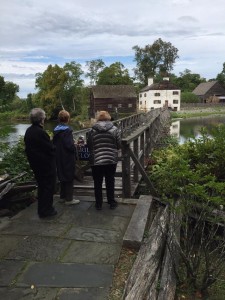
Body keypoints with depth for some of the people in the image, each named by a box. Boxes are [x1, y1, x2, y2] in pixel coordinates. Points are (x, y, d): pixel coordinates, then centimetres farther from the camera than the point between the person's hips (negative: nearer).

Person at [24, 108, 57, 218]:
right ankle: (46, 210, 12)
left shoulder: (28, 131, 5)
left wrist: (32, 160, 17)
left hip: (35, 164, 9)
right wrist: (53, 154, 1)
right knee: (48, 187, 4)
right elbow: (50, 148, -20)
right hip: (46, 164, -9)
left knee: (42, 186, 20)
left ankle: (41, 209, 30)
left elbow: (28, 148, 12)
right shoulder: (40, 132, -23)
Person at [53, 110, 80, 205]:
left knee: (62, 176, 18)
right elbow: (70, 145, -22)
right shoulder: (67, 130, -17)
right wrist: (74, 149, -4)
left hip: (59, 158, 8)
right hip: (68, 158, -8)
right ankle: (69, 199, 8)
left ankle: (62, 197, 27)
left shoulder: (56, 130, 7)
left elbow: (54, 144, 11)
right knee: (69, 177, 2)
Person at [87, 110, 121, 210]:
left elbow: (88, 146, 3)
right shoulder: (114, 129, -3)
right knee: (110, 182, 15)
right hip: (111, 160, 1)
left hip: (96, 161, 0)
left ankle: (98, 204, 20)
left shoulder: (92, 130, -2)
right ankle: (112, 202, 24)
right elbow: (119, 145, 0)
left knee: (97, 183, 11)